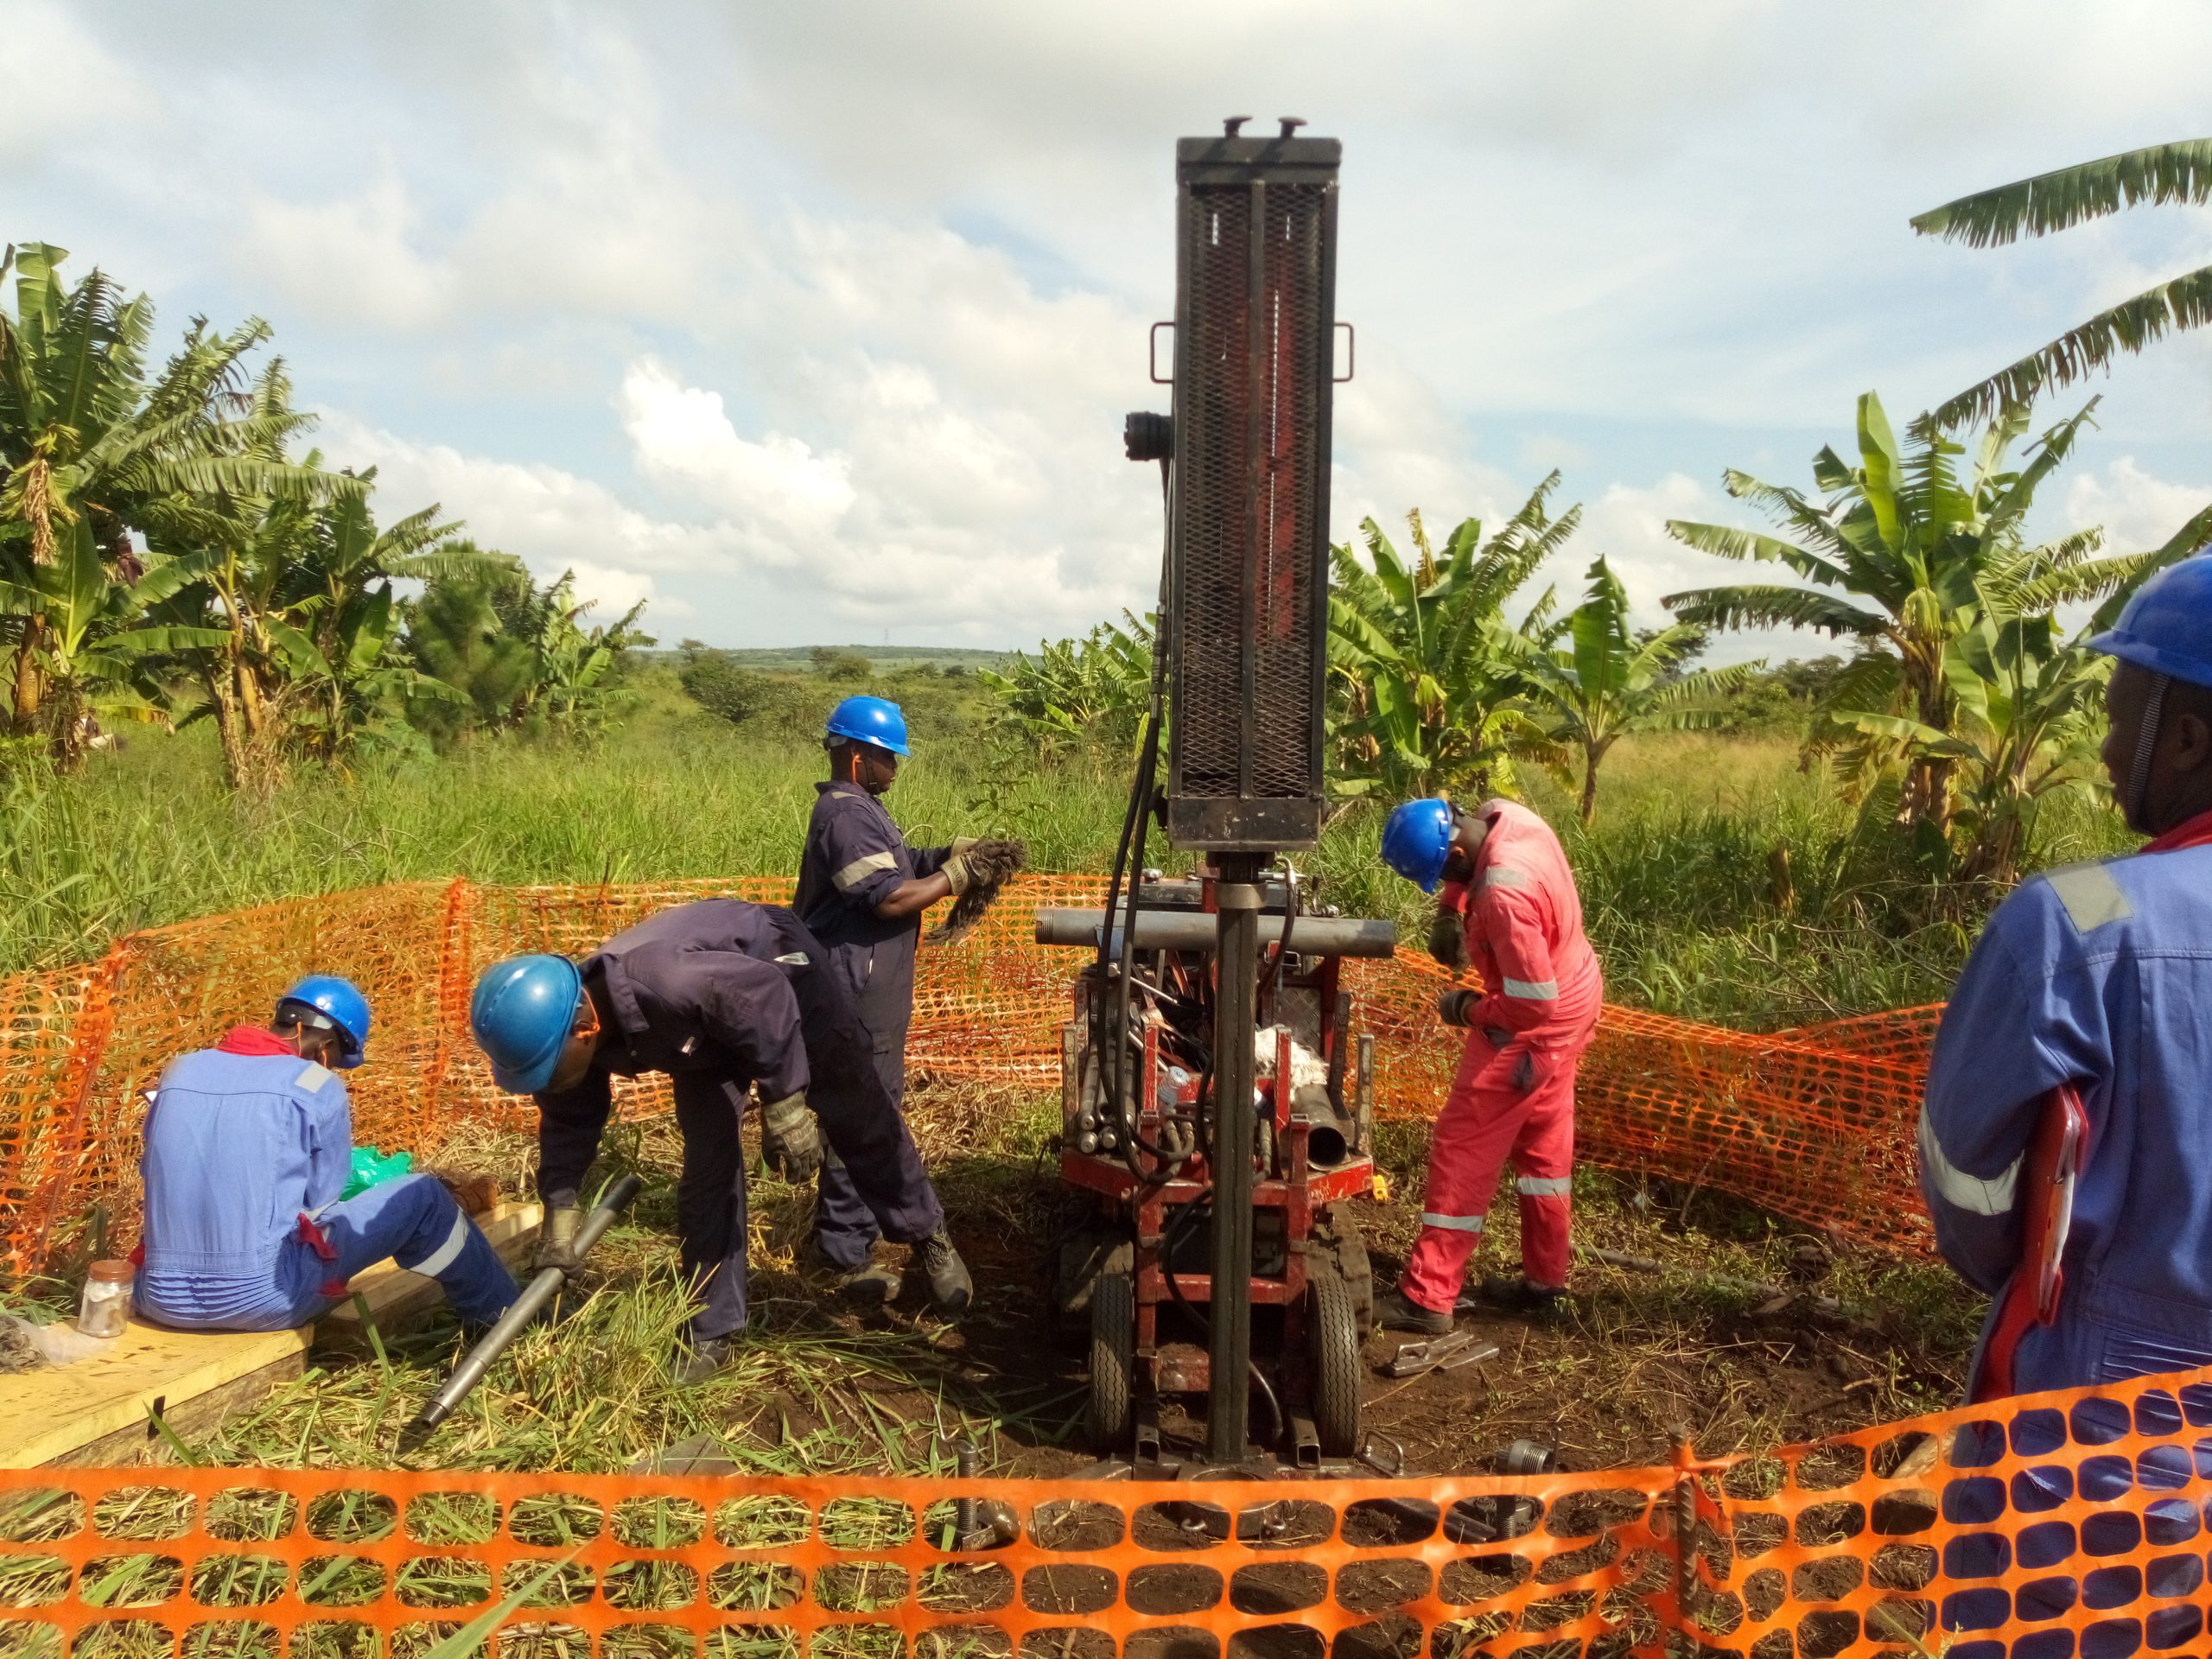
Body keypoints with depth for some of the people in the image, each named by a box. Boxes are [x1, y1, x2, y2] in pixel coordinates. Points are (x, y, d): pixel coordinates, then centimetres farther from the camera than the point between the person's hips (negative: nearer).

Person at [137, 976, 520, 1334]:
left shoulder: (179, 1072, 9)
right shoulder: (316, 1085, -5)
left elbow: (157, 1177, 19)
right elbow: (321, 1198, 1)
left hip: (162, 1301, 6)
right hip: (261, 1300, -6)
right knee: (423, 1196, 10)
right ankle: (500, 1309, 25)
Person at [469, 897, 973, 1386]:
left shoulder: (658, 980, -47)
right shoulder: (569, 1023, -21)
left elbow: (763, 993, -36)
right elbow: (569, 1119, -2)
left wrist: (784, 1100, -31)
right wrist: (560, 1202, -4)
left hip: (778, 968, -6)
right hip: (704, 1028, 6)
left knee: (859, 1120, 6)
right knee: (707, 1165, 0)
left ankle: (928, 1234, 30)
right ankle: (713, 1332, 11)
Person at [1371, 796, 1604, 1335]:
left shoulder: (1504, 894, -36)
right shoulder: (1501, 813, -10)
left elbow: (1533, 1003, -30)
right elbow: (1467, 869, 16)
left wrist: (1468, 1010, -15)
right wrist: (1449, 910, 2)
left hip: (1536, 1026, -10)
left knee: (1463, 1148, -2)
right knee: (1544, 1142, 19)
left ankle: (1427, 1297, 5)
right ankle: (1545, 1281, 33)